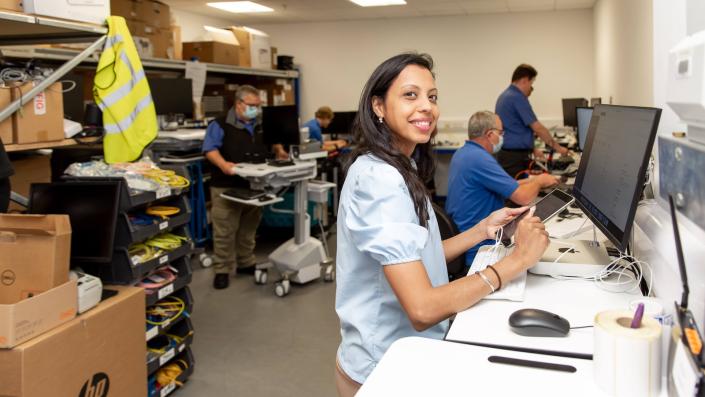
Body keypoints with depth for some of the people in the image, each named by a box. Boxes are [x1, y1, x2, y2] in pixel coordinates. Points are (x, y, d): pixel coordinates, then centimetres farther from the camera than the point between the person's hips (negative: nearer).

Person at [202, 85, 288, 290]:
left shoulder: (261, 125, 13)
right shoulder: (221, 124, -7)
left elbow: (273, 141, 28)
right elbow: (210, 149, -15)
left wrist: (279, 151, 8)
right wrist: (223, 164, -31)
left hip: (254, 186, 6)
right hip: (227, 187, -6)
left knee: (249, 229, 15)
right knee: (225, 231, -3)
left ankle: (246, 263, 29)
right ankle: (222, 270, 6)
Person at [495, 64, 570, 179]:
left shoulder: (505, 96, 15)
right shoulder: (518, 98, -15)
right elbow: (538, 128, -14)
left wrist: (532, 149, 21)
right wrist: (557, 147, -3)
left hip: (505, 154, 10)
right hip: (514, 158, -10)